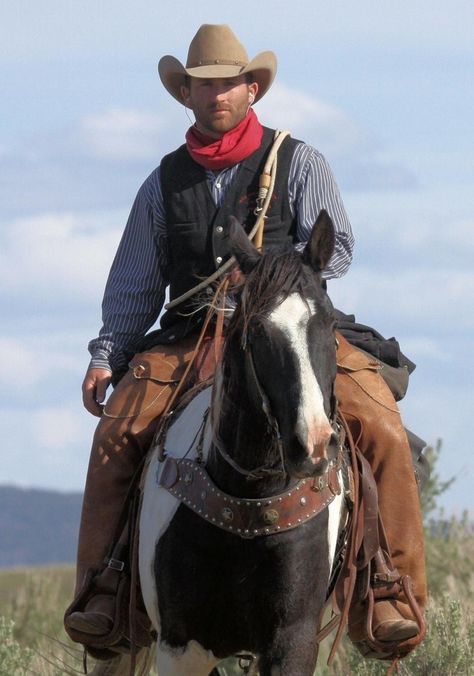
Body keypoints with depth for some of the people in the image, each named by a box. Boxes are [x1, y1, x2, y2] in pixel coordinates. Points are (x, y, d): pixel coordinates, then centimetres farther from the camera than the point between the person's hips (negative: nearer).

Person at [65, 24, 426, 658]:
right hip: (188, 340, 2)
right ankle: (100, 592, -18)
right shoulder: (165, 184, 15)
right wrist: (107, 355, 3)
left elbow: (336, 247, -1)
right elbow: (135, 285, 17)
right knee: (117, 434, -24)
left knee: (383, 432, -25)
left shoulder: (298, 163, 8)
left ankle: (391, 597, -19)